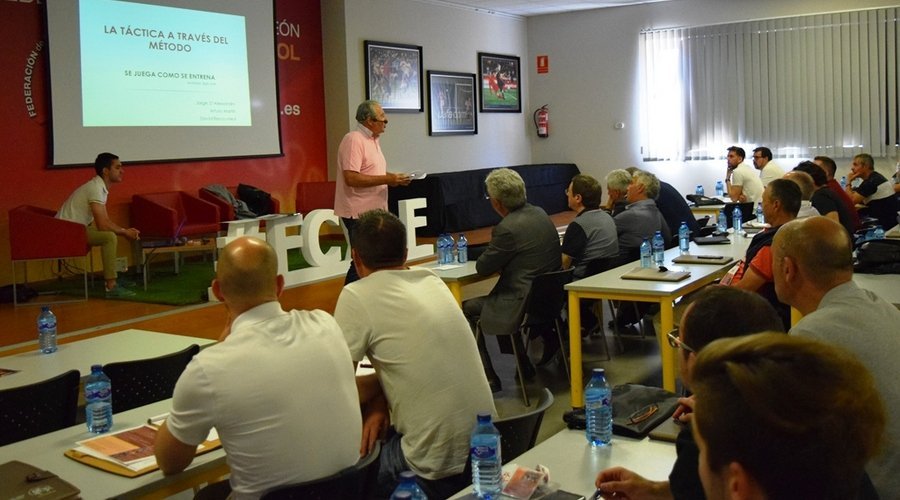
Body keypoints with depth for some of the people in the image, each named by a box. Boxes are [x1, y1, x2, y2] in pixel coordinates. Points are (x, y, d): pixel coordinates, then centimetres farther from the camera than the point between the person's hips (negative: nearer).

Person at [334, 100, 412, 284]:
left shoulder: (373, 140, 15)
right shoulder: (354, 140, -15)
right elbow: (351, 178, -24)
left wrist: (393, 179, 9)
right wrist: (386, 179, -21)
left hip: (374, 211, 9)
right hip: (359, 213, -9)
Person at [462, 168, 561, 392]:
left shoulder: (508, 228, -23)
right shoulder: (540, 214, 5)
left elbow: (483, 268, -11)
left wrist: (487, 257, 8)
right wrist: (499, 261, 10)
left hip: (524, 306, -9)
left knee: (468, 309, 9)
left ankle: (488, 378, 12)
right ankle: (523, 365, 33)